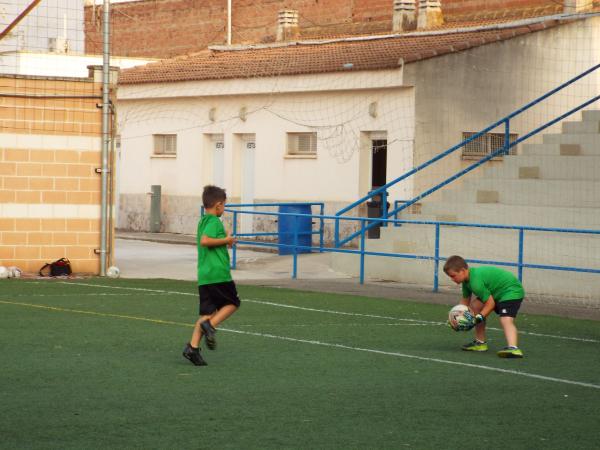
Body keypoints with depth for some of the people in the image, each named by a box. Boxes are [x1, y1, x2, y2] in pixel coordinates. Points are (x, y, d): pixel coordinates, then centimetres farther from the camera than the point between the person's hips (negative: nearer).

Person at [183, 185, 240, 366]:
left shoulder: (202, 221, 17)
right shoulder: (215, 222, -11)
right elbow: (204, 241, -25)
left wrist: (224, 241, 23)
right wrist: (225, 240, -15)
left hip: (204, 275, 8)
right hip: (218, 273, -8)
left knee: (207, 311, 8)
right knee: (232, 303, 10)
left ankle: (193, 346, -3)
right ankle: (211, 325, -10)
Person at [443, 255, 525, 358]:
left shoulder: (476, 281, -29)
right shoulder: (467, 279, 2)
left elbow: (490, 303, -25)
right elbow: (465, 300, 11)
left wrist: (478, 318, -25)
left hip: (512, 291, -11)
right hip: (497, 292, 11)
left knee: (506, 320, -30)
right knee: (475, 306, 12)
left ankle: (513, 348, -52)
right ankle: (480, 342, 18)